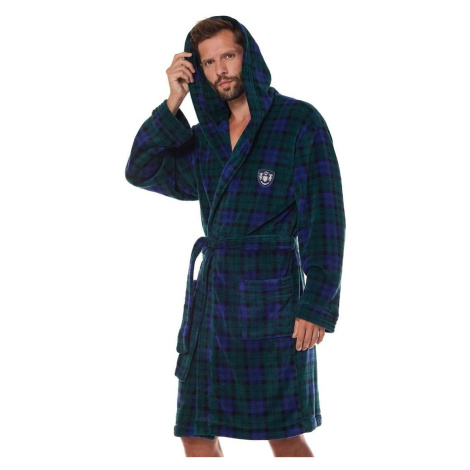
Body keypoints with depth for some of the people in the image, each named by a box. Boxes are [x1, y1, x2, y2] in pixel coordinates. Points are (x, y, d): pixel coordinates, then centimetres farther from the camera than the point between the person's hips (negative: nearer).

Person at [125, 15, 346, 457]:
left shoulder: (300, 121, -3)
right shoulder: (206, 134, 15)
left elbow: (325, 217, -8)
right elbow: (141, 172, 5)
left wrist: (318, 304, -15)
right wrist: (172, 104, -4)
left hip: (271, 294, -6)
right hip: (211, 289, 6)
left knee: (285, 437, -2)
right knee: (196, 436, 7)